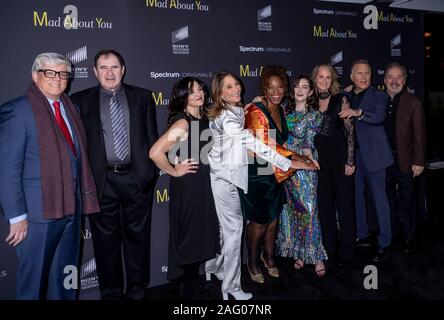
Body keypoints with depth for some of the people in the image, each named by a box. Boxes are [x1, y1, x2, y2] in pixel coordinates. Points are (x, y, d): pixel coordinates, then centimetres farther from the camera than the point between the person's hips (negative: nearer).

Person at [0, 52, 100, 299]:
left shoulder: (71, 108, 11)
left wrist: (84, 198, 9)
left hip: (71, 207, 6)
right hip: (39, 212, -6)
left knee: (65, 279, 19)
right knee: (34, 278, 10)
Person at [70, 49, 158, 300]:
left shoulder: (142, 96, 7)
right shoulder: (81, 100, 4)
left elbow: (152, 136, 7)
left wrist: (152, 171, 2)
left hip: (137, 178, 1)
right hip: (101, 181, 0)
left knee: (137, 236, 11)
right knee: (106, 240, 10)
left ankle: (137, 289, 28)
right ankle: (111, 292, 27)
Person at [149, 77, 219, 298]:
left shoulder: (204, 118, 6)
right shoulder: (182, 123, -19)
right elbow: (155, 153, -28)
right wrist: (174, 171, -15)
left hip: (204, 184, 8)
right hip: (187, 186, -8)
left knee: (201, 233, 17)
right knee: (189, 235, 5)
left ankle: (194, 283, 35)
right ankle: (189, 288, 24)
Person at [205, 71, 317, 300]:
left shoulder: (238, 110, 7)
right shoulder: (225, 117, -23)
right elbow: (252, 143, -32)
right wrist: (288, 163, -34)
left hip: (231, 173, 9)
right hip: (223, 176, -9)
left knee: (228, 225, 19)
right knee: (234, 227, -2)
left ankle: (214, 265, 37)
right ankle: (231, 285, 10)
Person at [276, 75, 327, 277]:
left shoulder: (315, 115, 0)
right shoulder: (286, 112, 11)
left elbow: (308, 140, -9)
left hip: (304, 167, -4)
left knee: (308, 209, -4)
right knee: (291, 209, 8)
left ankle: (317, 256, 7)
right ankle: (298, 253, 21)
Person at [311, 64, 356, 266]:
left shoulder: (341, 99, -2)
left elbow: (350, 130, -5)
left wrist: (350, 160, -9)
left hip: (340, 157, -3)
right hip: (319, 158, 3)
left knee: (344, 203, 4)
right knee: (324, 205, 9)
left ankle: (346, 252, 15)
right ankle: (329, 249, 22)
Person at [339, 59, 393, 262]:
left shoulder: (378, 96, -2)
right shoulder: (346, 97, 12)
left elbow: (379, 116, -22)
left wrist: (359, 113, -38)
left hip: (372, 154, -5)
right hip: (352, 155, 5)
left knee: (379, 197, -1)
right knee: (356, 196, 12)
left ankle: (384, 244, 7)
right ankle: (362, 236, 28)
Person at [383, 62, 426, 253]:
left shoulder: (413, 103, -4)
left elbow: (419, 134, -5)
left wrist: (419, 161, -9)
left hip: (404, 160, -3)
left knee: (406, 200, 7)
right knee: (388, 199, 15)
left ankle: (409, 237, 21)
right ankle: (390, 234, 29)